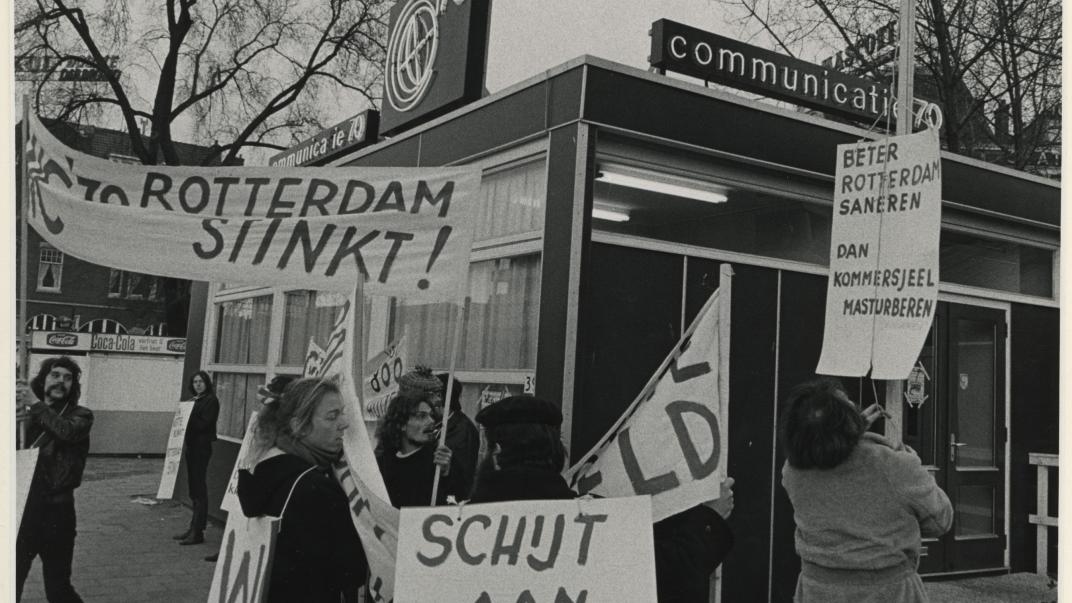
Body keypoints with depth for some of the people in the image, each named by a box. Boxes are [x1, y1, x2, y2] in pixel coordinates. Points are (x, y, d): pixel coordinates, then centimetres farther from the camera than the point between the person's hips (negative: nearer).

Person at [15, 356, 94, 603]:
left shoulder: (80, 415, 3)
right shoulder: (26, 413, 11)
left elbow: (68, 431, -19)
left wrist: (36, 405, -12)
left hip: (56, 511, -3)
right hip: (22, 508, 3)